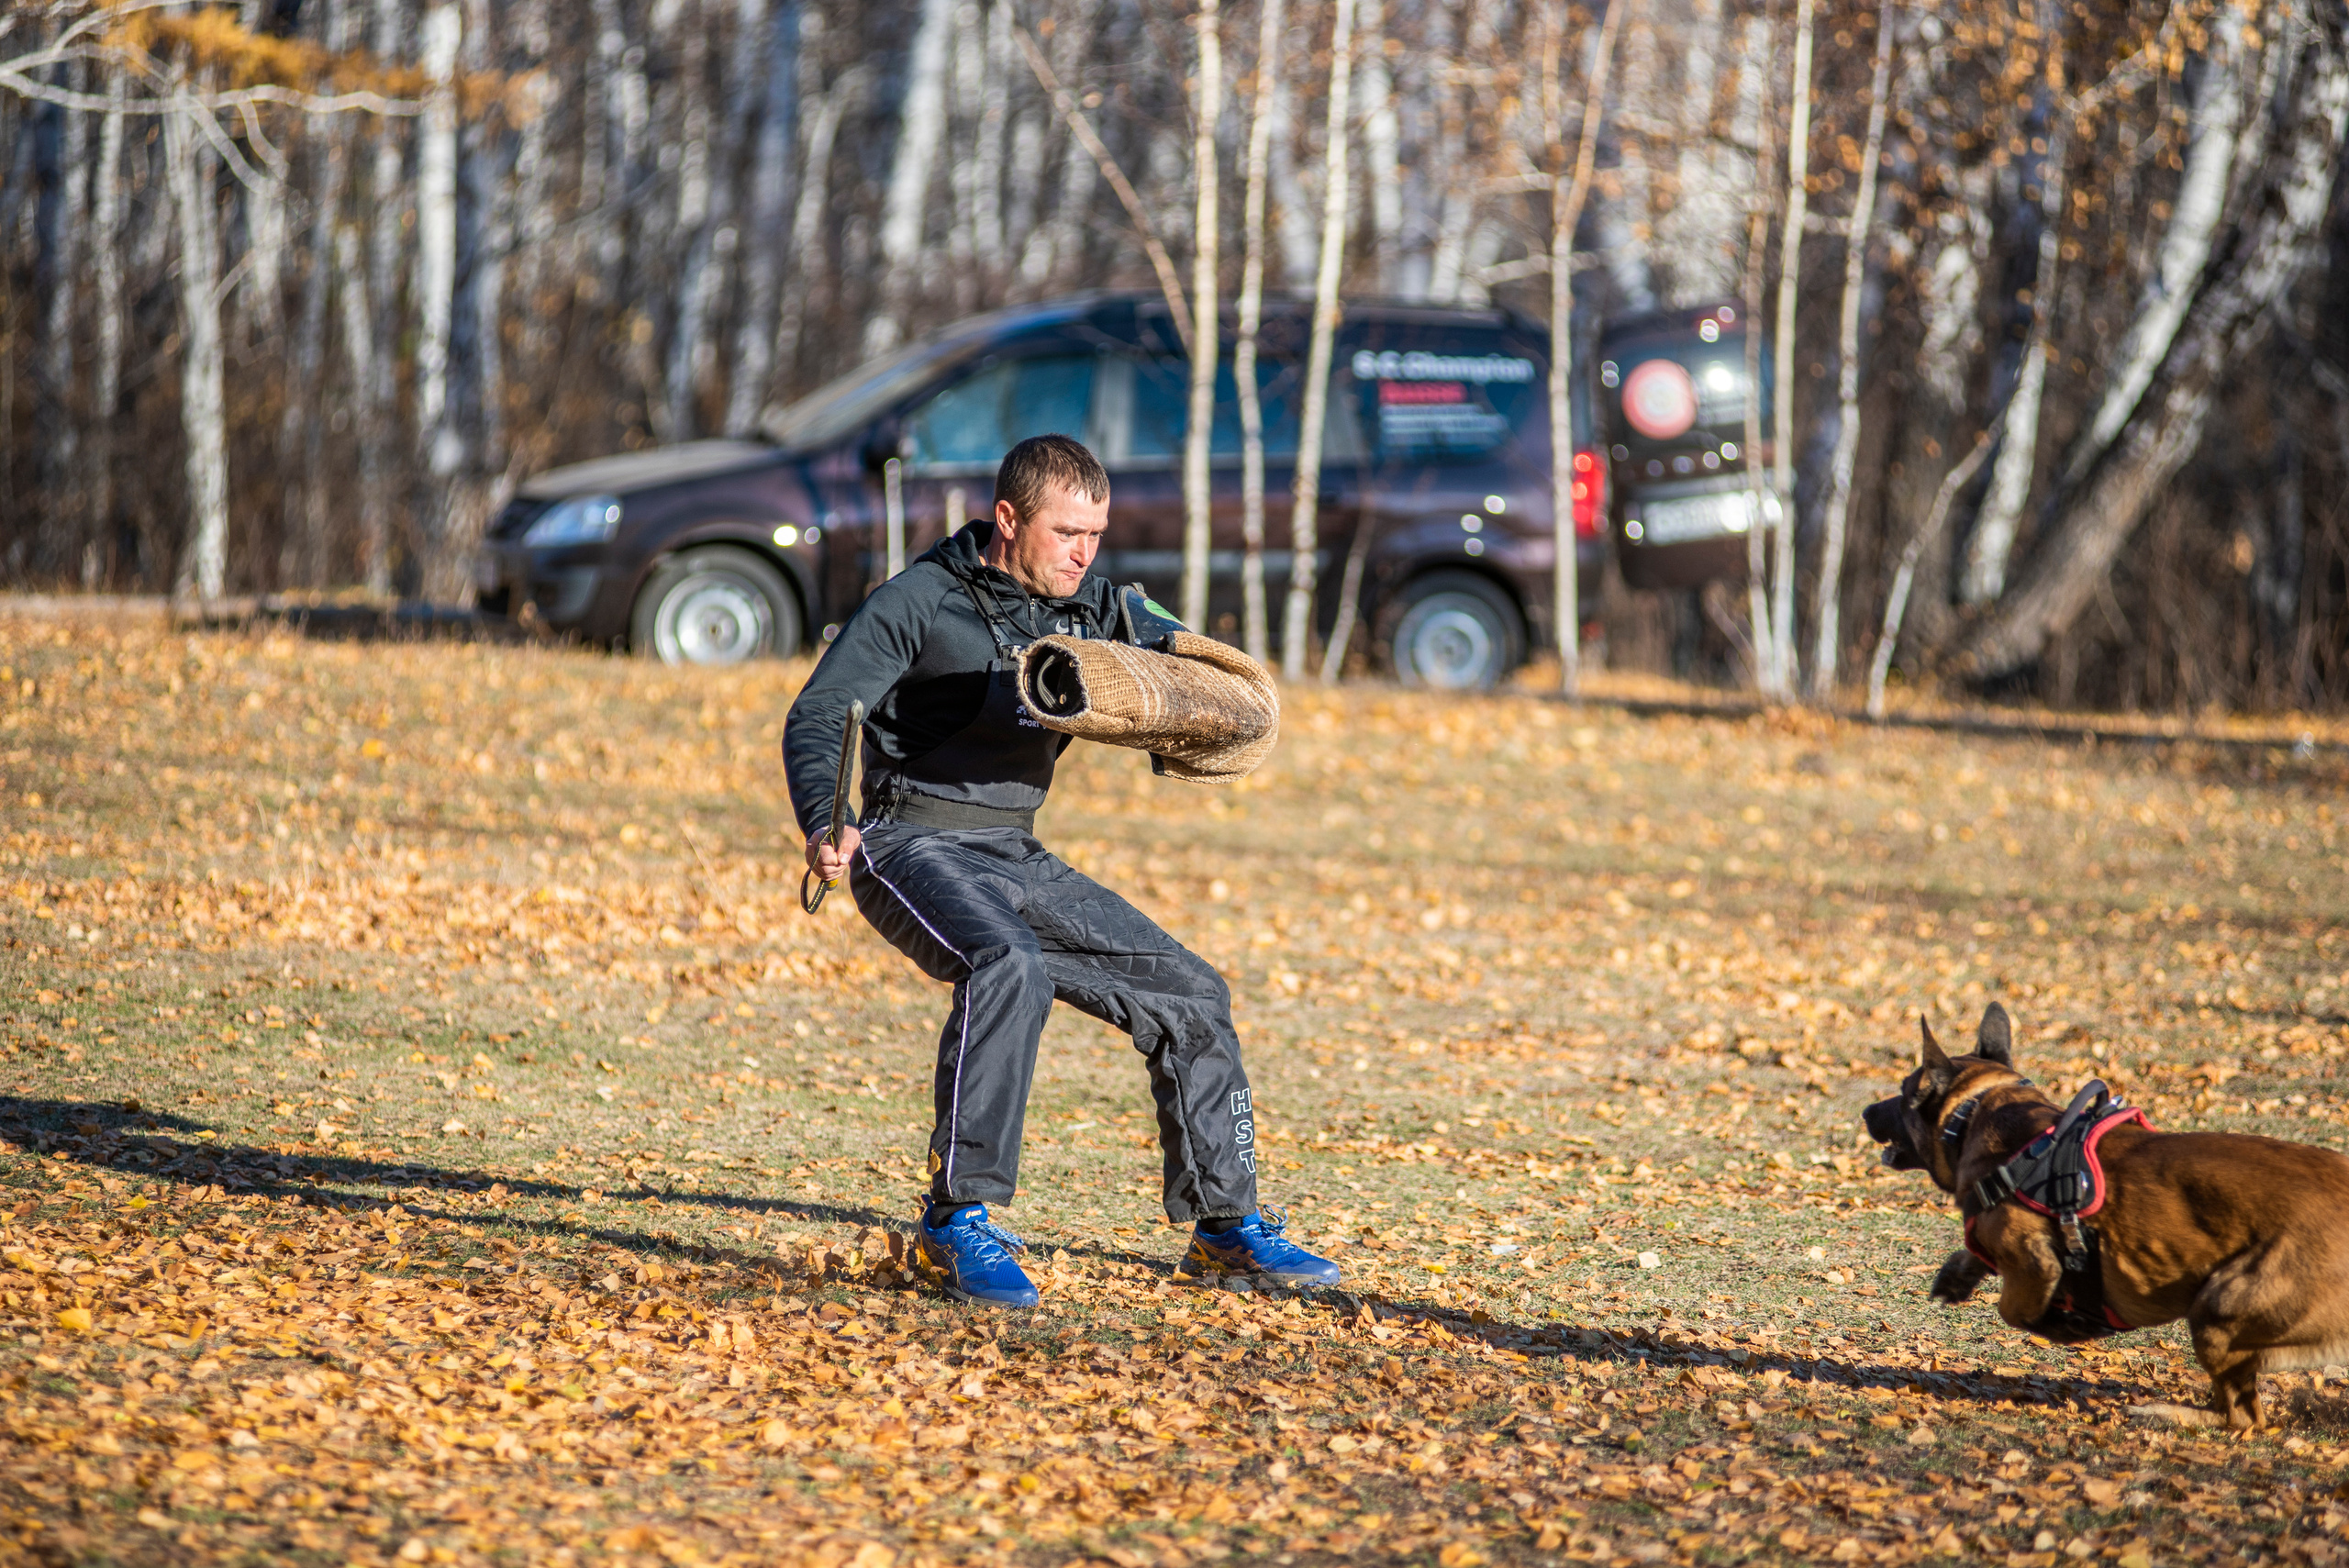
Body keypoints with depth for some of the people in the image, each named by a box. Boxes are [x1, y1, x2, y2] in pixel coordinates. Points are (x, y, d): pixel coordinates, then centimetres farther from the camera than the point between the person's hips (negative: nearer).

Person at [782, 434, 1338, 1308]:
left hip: (1016, 858, 7)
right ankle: (959, 1223, -32)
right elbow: (818, 719, -11)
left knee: (1190, 995, 2)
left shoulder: (1094, 609, 11)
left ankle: (1224, 1228, 17)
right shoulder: (919, 602, -7)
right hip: (911, 846, -7)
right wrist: (824, 825, -31)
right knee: (1009, 965, -37)